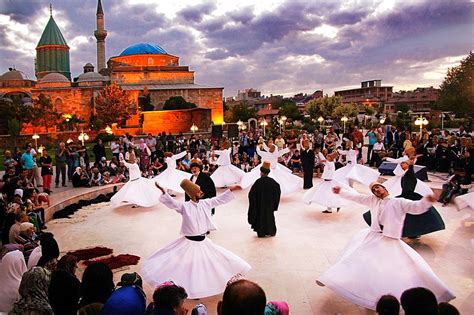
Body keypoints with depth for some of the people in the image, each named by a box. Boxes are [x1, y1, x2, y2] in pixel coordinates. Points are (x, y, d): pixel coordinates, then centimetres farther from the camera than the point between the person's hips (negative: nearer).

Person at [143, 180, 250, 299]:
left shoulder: (205, 203, -3)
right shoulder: (184, 206, -17)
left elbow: (220, 199, 6)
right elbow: (172, 203, -31)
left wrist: (231, 189, 4)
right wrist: (164, 192, -47)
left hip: (203, 241, 5)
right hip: (189, 242, -5)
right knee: (183, 268, 1)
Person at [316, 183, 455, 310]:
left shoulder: (399, 202, -4)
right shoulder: (373, 200, 9)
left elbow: (416, 207, -16)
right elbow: (356, 197, 10)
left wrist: (427, 201, -36)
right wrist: (341, 192, 2)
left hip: (391, 242, -4)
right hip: (373, 237, 4)